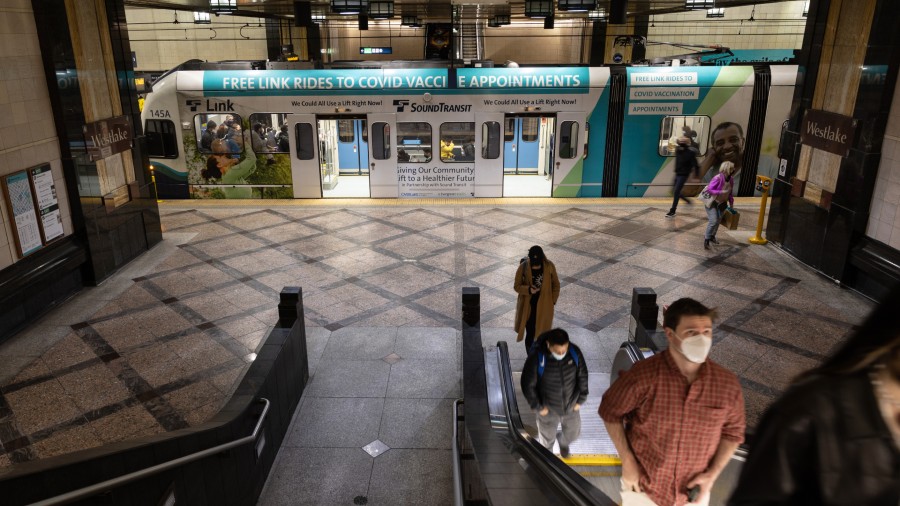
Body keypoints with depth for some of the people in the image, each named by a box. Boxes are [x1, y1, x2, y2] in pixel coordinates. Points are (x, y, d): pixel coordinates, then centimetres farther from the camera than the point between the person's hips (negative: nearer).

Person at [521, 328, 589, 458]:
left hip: (572, 406, 2)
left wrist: (581, 399, -1)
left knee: (574, 432, 24)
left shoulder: (574, 352, -22)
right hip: (548, 409, -2)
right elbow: (528, 385, -18)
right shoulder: (537, 358, -31)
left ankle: (564, 442, 62)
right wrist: (538, 407, -12)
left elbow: (583, 375, -6)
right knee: (547, 438, 22)